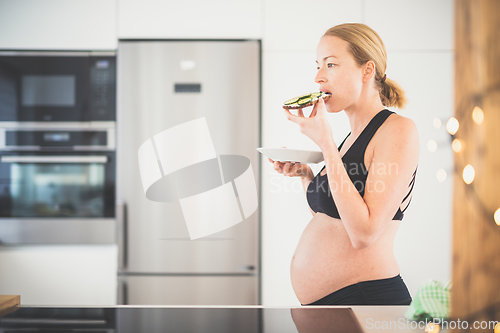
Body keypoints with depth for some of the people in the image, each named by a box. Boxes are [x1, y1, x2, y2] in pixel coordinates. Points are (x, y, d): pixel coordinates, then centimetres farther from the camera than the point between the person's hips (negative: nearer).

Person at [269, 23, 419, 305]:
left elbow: (364, 232, -22)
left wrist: (325, 142, -21)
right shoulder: (355, 135, 11)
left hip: (369, 296, -8)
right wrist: (306, 175, 2)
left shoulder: (399, 129, -13)